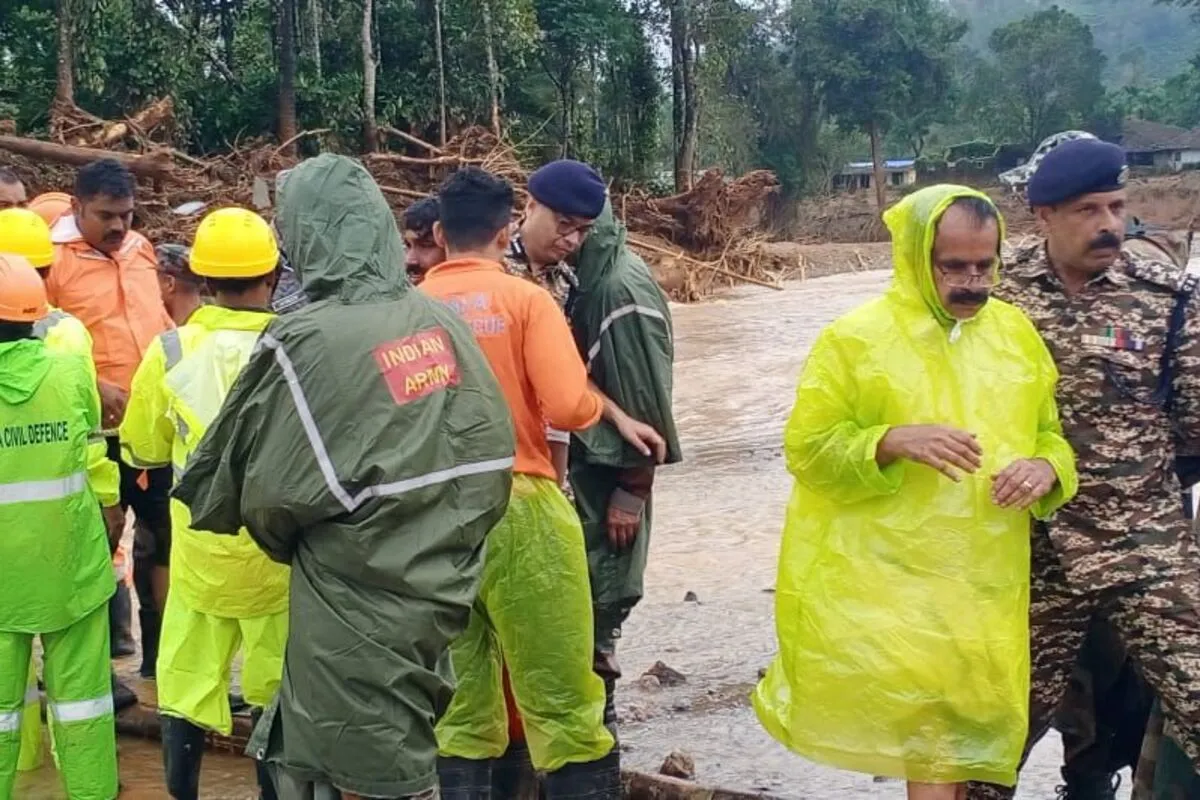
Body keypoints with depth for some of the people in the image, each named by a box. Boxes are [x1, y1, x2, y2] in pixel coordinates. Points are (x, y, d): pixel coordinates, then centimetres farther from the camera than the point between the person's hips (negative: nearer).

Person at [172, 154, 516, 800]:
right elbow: (491, 454, 4)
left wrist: (287, 541, 10)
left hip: (356, 612, -6)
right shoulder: (440, 322, 0)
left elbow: (271, 492, -11)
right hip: (434, 592, 6)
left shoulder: (308, 342, -17)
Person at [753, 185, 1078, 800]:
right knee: (925, 719, -16)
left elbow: (1052, 434, 16)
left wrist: (1046, 468, -7)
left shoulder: (1018, 333, 9)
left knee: (968, 719, 10)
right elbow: (808, 449, -6)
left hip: (986, 583, 4)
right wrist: (893, 442, -22)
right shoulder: (855, 338, -6)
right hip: (885, 575, -4)